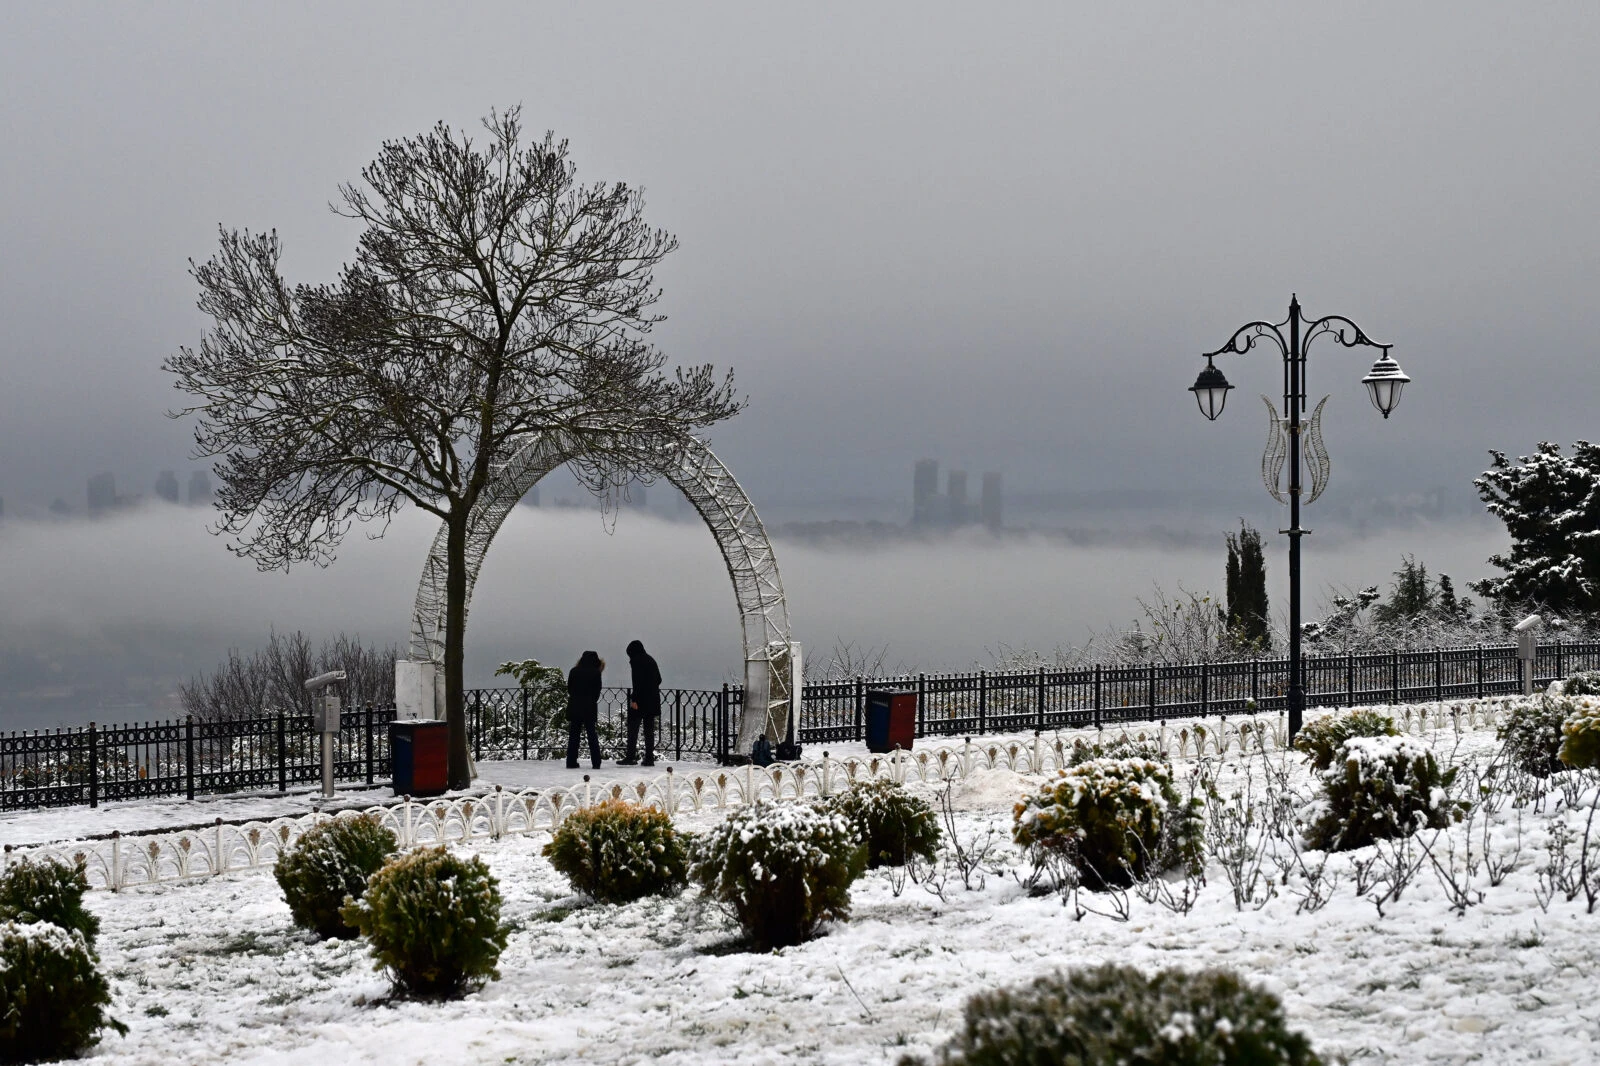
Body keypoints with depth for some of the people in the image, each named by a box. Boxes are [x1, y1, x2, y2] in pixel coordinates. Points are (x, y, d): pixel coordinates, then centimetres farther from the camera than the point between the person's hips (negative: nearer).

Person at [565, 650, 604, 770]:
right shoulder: (595, 673, -4)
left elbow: (569, 689, 6)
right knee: (592, 735, 3)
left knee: (573, 735, 7)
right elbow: (597, 691, 0)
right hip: (590, 709, -2)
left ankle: (571, 762, 3)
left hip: (574, 707, 2)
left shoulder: (574, 671, 3)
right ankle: (596, 762, -2)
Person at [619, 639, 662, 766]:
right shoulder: (650, 659, 15)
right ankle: (649, 758, 6)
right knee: (649, 730, 8)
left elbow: (638, 681, -17)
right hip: (652, 701, 7)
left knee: (633, 728, -3)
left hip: (641, 700, -7)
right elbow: (658, 679, 17)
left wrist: (634, 699, -18)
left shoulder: (637, 661, -8)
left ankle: (631, 756, -8)